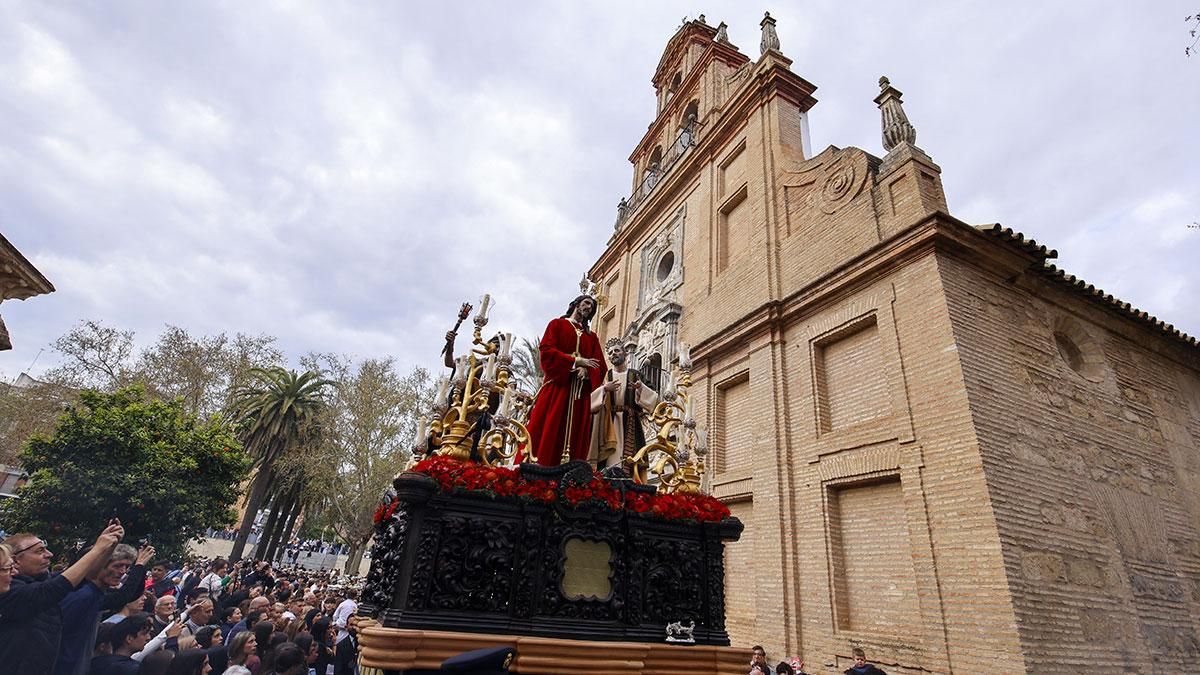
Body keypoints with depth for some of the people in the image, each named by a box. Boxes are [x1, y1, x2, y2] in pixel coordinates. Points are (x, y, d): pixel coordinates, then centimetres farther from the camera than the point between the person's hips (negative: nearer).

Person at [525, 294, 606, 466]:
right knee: (546, 432, -12)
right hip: (557, 386, -3)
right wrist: (575, 361, -12)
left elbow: (600, 366, 12)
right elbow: (546, 350, -3)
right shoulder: (557, 324, 14)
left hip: (580, 392, 4)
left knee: (576, 437, -5)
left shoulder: (592, 337, 23)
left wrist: (586, 370, -11)